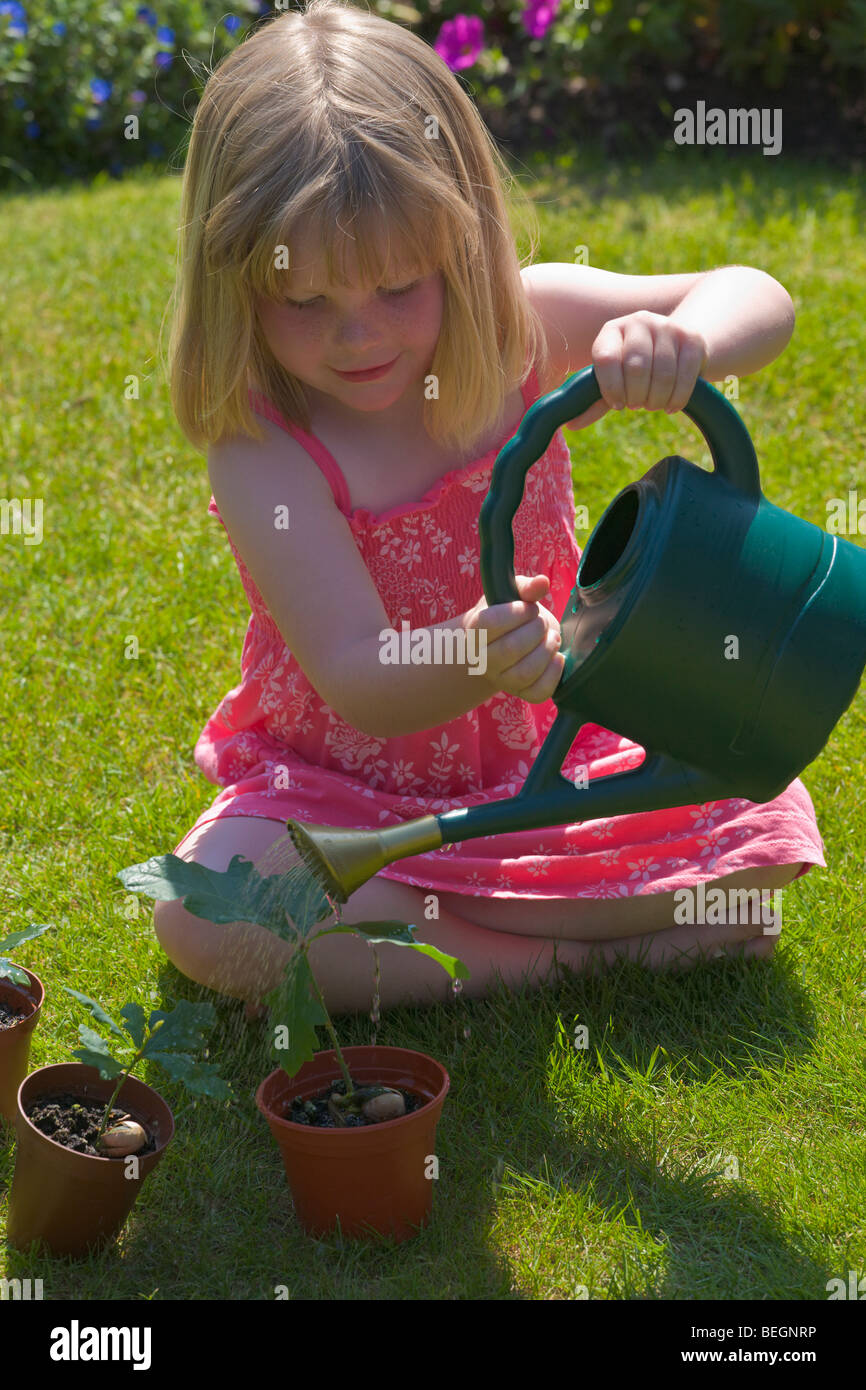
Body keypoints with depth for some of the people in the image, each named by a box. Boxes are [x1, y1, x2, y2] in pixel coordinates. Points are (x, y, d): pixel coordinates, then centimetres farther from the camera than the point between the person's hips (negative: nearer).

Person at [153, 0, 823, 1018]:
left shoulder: (517, 325, -12)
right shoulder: (263, 448, -22)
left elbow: (759, 304, -14)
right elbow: (359, 685, -27)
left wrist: (683, 341, -39)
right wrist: (474, 666, -50)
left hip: (541, 752, 3)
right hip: (341, 790, -2)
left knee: (761, 836, -15)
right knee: (201, 918, -28)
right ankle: (565, 958, -19)